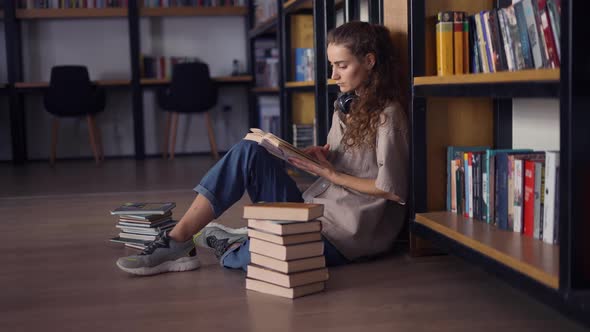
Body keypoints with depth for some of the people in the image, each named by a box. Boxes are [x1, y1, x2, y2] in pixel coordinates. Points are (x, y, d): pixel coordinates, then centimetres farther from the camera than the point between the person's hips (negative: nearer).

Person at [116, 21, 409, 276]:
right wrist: (319, 157, -2)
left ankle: (229, 249, 2)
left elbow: (393, 190, -15)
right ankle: (177, 241, -15)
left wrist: (332, 174, -11)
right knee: (248, 152, -14)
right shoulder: (345, 105, 14)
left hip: (348, 231, -8)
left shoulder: (387, 114, -10)